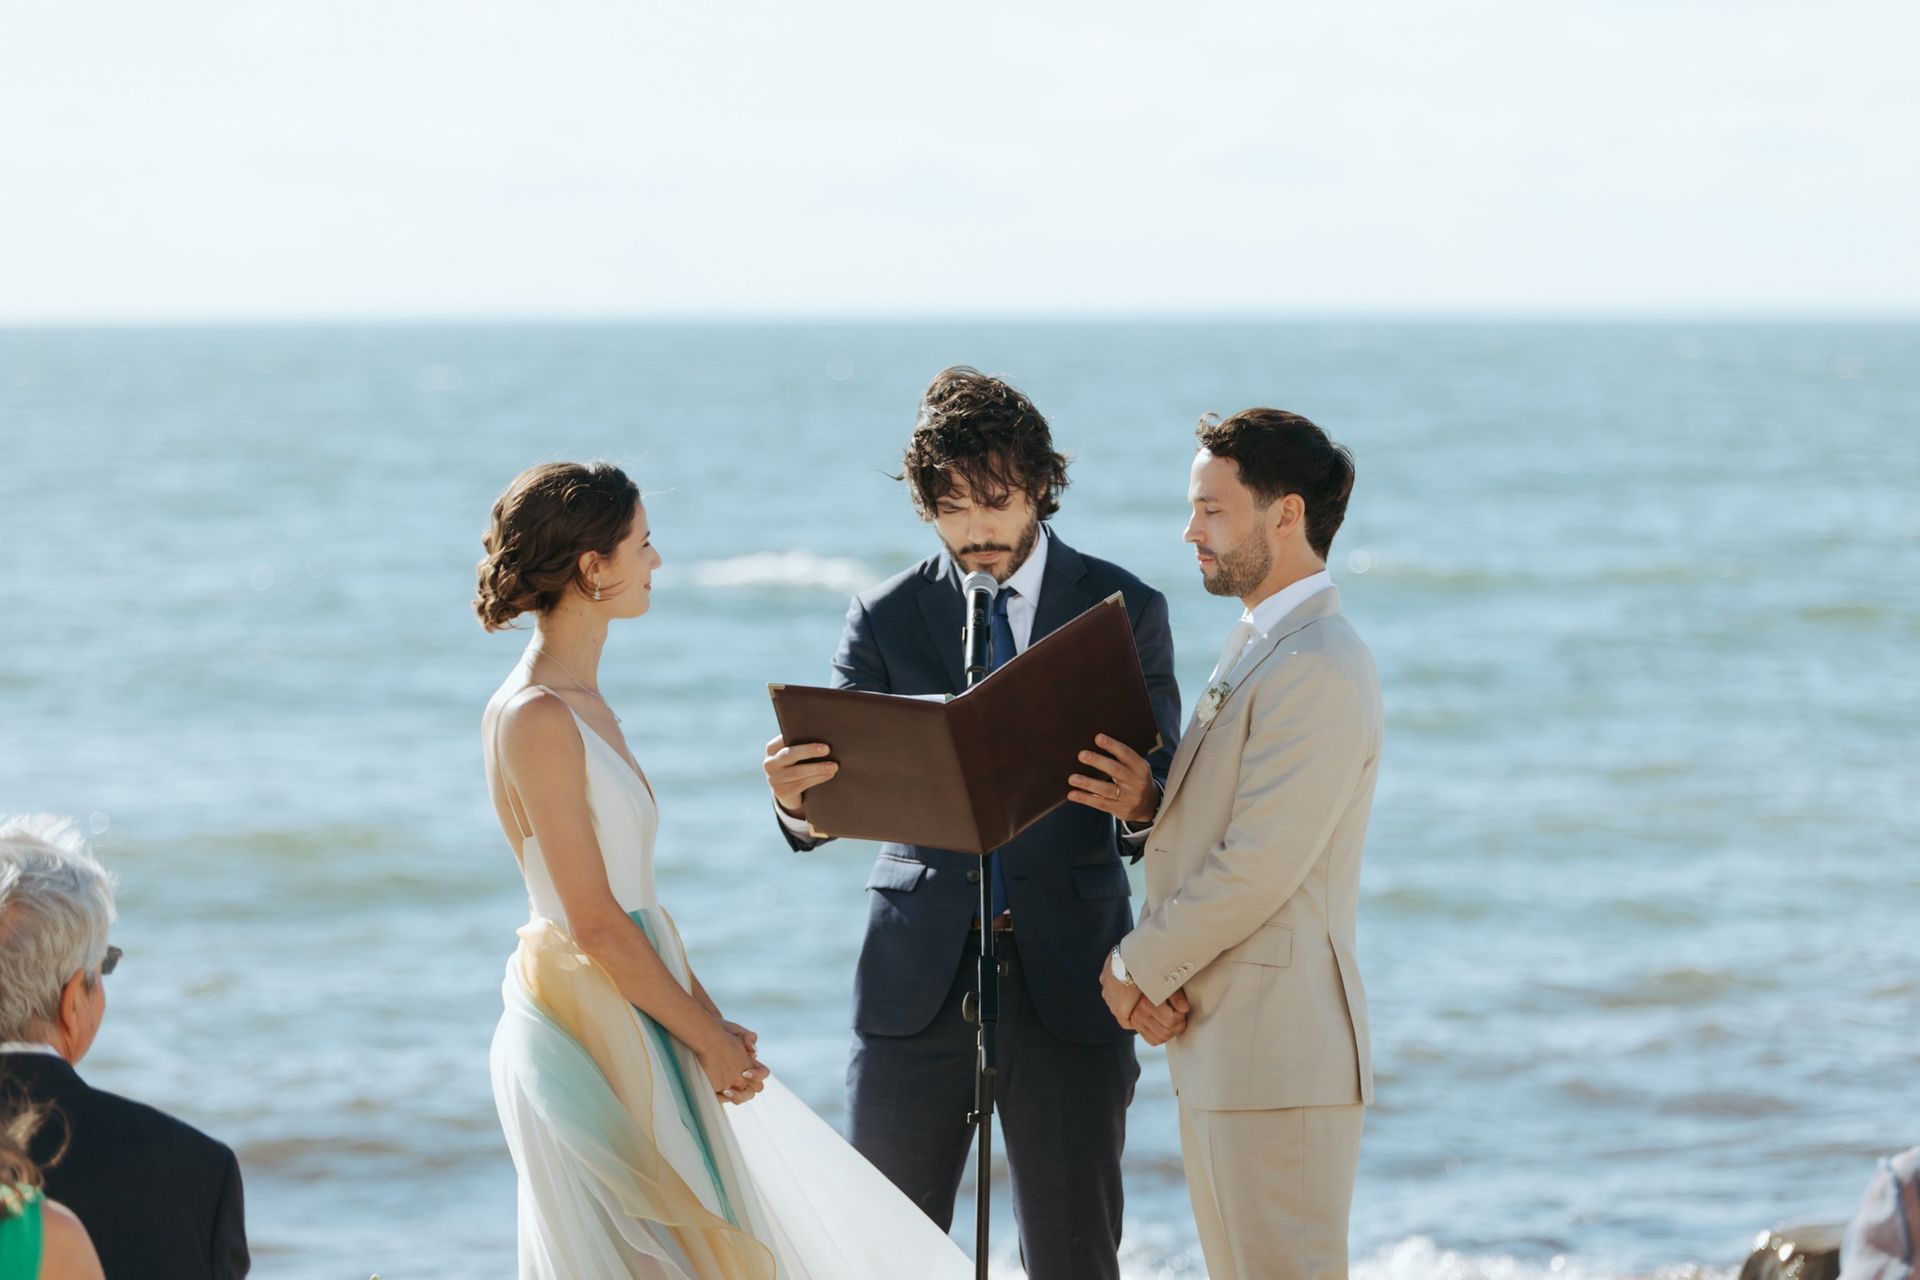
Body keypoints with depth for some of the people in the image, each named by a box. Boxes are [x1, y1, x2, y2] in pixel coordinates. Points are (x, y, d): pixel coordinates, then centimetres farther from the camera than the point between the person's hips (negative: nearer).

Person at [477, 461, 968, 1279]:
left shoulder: (581, 704, 11)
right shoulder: (537, 719, -19)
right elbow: (595, 923, -19)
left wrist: (709, 1019, 9)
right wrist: (707, 1037, -11)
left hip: (630, 1025, 10)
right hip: (583, 1029, -10)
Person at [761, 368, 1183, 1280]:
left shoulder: (1123, 611, 3)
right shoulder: (885, 620, 6)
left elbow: (1167, 806, 0)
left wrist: (1139, 803, -25)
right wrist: (797, 797, -25)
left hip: (1065, 974, -1)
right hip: (917, 975, 1)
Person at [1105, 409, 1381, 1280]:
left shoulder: (1317, 671, -17)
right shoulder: (1257, 646, 17)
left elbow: (1258, 866, -21)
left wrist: (1139, 968, -9)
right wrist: (1158, 962, 1)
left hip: (1278, 1049, -10)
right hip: (1221, 1044, 10)